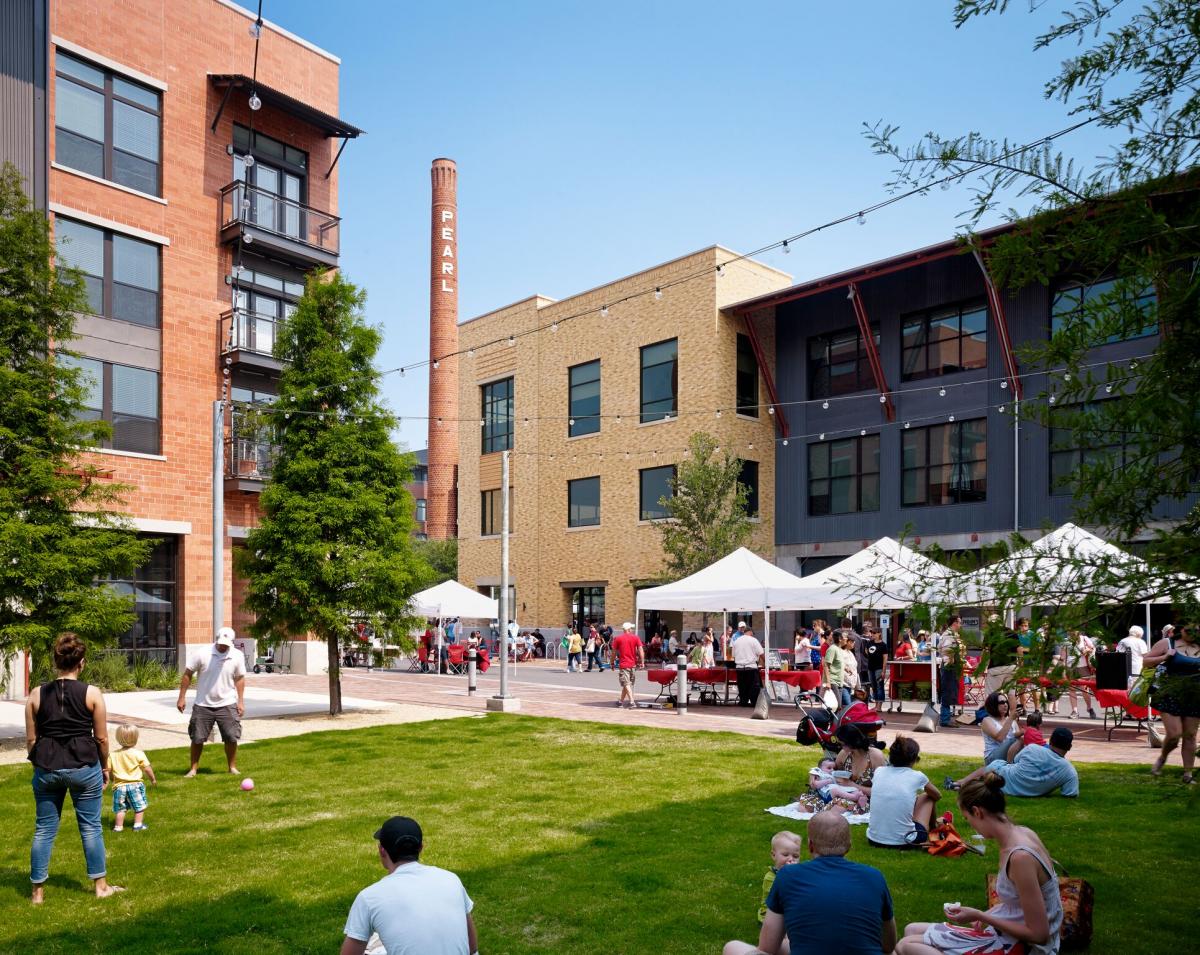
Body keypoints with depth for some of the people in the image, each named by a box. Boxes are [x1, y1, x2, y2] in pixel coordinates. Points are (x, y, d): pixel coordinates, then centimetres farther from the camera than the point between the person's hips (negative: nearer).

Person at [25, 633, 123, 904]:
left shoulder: (37, 695, -1)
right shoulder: (92, 694, -8)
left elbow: (30, 740, 3)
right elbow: (101, 738, -3)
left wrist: (40, 764, 17)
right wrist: (105, 768, 11)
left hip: (47, 767, 2)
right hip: (84, 766, -2)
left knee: (44, 829, 13)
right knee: (91, 827, 9)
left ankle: (38, 891, 19)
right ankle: (100, 886, 18)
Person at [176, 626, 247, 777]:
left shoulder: (237, 656, -4)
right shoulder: (202, 653, -11)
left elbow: (239, 678, 6)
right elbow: (188, 674, -3)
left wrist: (241, 701, 2)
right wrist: (182, 697, -4)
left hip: (227, 704, 1)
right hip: (203, 705, -1)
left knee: (231, 737, -1)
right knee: (197, 738, 4)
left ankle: (233, 767, 16)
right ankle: (193, 768, 21)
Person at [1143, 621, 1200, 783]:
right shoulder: (1167, 643, -3)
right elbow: (1145, 661, 0)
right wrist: (1165, 657, -14)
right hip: (1171, 695, -3)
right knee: (1174, 734, -9)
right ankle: (1162, 758, 22)